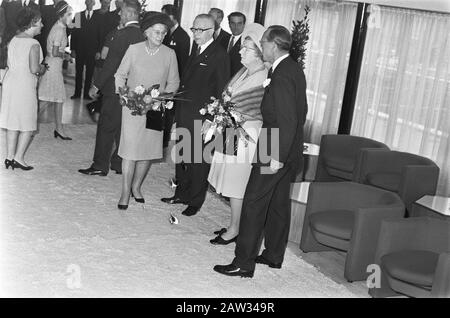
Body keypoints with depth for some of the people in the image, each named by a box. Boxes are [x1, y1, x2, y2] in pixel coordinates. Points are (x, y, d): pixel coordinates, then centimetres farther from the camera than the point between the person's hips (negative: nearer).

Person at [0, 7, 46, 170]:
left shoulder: (13, 40, 8)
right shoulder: (33, 44, -14)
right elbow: (34, 69, -21)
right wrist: (42, 69, 1)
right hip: (25, 86, -7)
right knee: (28, 126, 5)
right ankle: (18, 158, 2)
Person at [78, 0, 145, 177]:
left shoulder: (122, 34, -17)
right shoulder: (143, 35, 4)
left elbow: (111, 63, -18)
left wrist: (97, 85, -10)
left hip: (116, 89, -7)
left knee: (106, 127, 2)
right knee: (122, 127, 16)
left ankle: (100, 165, 7)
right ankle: (120, 163, 22)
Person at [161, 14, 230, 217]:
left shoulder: (219, 55, -12)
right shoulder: (195, 53, 14)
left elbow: (222, 90, -13)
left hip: (202, 117, -8)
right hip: (184, 114, 8)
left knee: (198, 161, 3)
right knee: (182, 157, 17)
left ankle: (195, 201, 16)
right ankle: (182, 194, 33)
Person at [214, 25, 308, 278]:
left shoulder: (282, 75, -21)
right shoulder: (295, 69, 9)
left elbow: (287, 121, -24)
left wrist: (277, 157, -22)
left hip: (276, 152, -10)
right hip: (289, 151, 10)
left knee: (254, 205, -4)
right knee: (279, 203, 17)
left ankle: (244, 263, 0)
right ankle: (274, 256, 29)